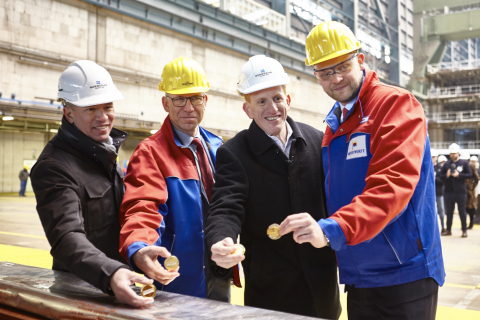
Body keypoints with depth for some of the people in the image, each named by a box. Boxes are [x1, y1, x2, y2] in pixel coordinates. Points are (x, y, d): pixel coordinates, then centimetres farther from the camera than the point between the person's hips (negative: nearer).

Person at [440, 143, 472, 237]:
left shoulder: (464, 163, 2)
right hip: (449, 191, 3)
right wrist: (446, 175, -13)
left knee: (462, 211, 3)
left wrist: (459, 175, -15)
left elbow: (469, 175, -3)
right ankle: (448, 230, 17)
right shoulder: (446, 164, 9)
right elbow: (441, 175, 8)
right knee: (449, 211, 8)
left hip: (460, 191, -3)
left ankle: (464, 230, 12)